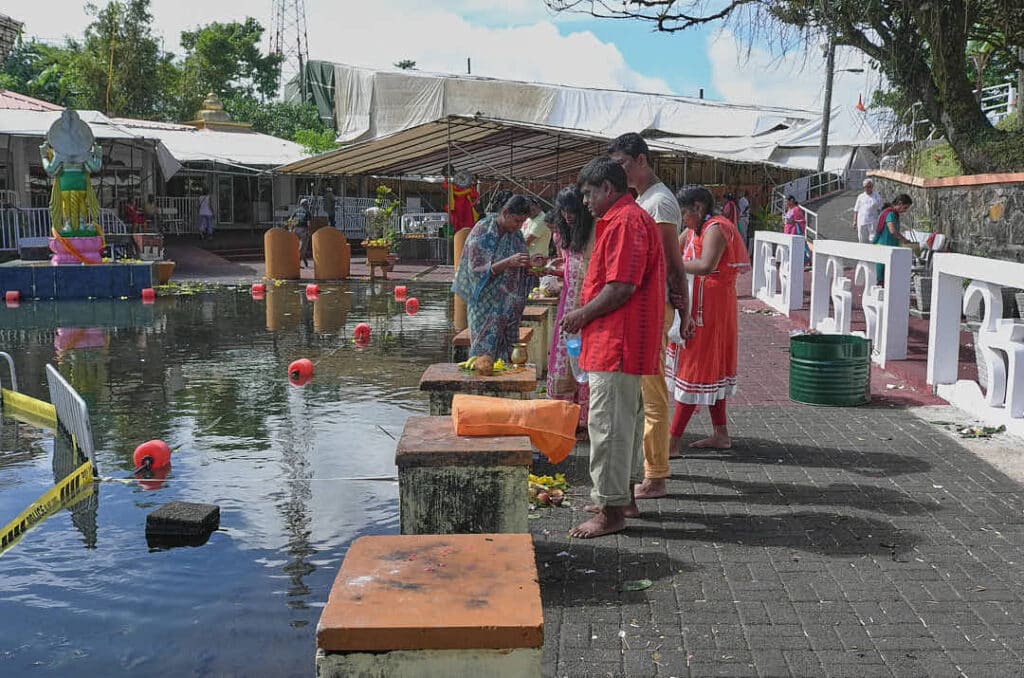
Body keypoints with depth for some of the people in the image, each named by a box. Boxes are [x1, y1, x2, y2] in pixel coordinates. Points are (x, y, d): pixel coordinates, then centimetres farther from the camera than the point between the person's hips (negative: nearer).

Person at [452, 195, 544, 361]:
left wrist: (531, 265, -7)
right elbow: (476, 270, -17)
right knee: (485, 353, -6)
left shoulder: (516, 234, 8)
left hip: (510, 308, 6)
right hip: (487, 307, -6)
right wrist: (508, 262, -27)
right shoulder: (482, 231, -11)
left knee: (507, 355, 7)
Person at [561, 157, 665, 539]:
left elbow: (620, 289, -23)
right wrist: (587, 314, 16)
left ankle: (611, 510, 1)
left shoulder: (624, 222, -16)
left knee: (608, 424, -6)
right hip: (622, 341, 11)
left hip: (616, 343, -11)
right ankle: (624, 496, 29)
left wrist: (582, 315, -10)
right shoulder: (632, 218, 19)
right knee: (625, 418, 17)